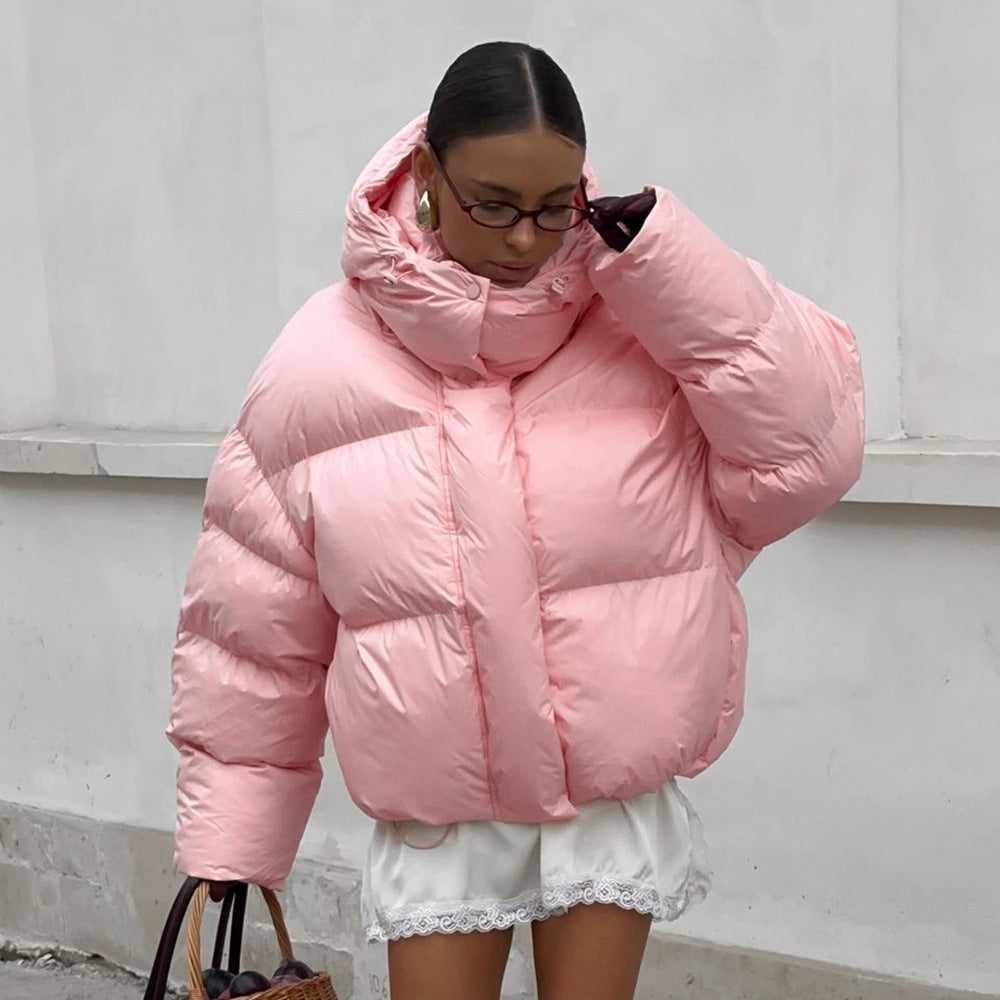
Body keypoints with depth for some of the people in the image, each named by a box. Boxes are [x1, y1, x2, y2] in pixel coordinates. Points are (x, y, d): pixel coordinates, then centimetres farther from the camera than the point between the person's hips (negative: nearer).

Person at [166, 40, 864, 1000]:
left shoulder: (642, 318, -8)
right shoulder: (319, 369, -8)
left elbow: (801, 456, -18)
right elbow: (250, 634, 0)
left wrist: (657, 256, -22)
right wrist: (224, 844, 3)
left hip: (617, 802, 0)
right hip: (435, 820, 0)